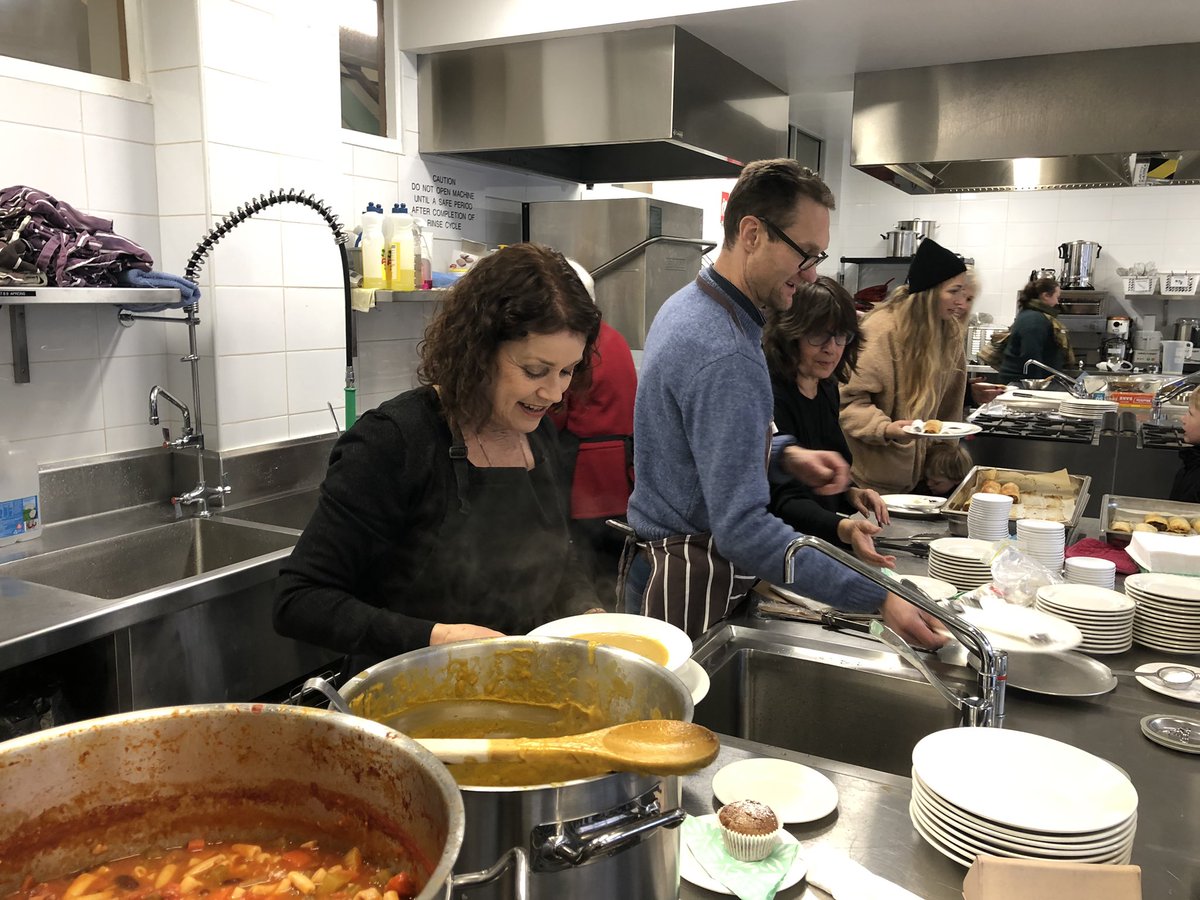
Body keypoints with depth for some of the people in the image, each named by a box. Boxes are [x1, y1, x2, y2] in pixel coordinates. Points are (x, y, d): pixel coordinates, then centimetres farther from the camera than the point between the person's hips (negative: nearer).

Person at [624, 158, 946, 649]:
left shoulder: (686, 305, 5)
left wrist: (783, 455, 2)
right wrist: (876, 598, -30)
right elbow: (742, 530, -31)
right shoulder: (727, 358, -28)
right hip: (692, 587, -10)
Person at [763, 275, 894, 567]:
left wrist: (850, 493, 4)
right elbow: (785, 500, -26)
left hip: (828, 547, 8)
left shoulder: (828, 390, 9)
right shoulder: (770, 398, -18)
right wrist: (843, 529, -42)